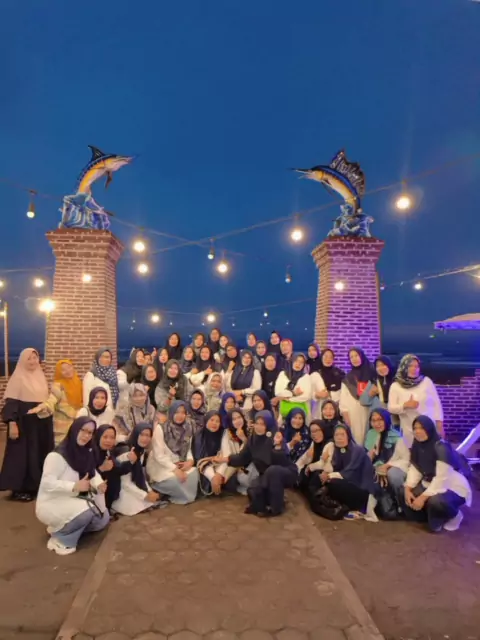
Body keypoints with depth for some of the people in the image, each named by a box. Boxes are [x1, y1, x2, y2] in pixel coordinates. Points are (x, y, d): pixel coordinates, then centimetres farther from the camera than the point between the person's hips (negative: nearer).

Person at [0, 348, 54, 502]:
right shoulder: (17, 377, -8)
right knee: (23, 454, -2)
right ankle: (19, 489, 7)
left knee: (41, 453, 10)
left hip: (42, 422, 7)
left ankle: (36, 485, 21)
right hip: (24, 422, -7)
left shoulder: (41, 376, 12)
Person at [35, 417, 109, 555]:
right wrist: (75, 486, -35)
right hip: (51, 503, -8)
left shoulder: (87, 453, 2)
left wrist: (99, 484, -17)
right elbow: (47, 483, -28)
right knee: (86, 511, -32)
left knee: (103, 519, 3)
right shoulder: (57, 455, -23)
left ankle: (62, 527, 16)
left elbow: (93, 472, 5)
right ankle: (59, 537, -8)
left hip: (73, 501, 8)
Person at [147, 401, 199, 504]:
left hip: (178, 464, 5)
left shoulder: (188, 428, -1)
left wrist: (190, 460, -15)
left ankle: (188, 496, 0)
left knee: (194, 472, -23)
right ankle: (182, 496, -3)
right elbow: (159, 455, -18)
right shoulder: (160, 428, -16)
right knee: (174, 478, -32)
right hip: (160, 465, -5)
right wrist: (175, 469, -25)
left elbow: (188, 449, 7)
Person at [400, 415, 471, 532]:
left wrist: (423, 497, -31)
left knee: (434, 501, -37)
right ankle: (434, 517, 16)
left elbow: (441, 479, -29)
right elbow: (414, 469, -3)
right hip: (429, 485, 8)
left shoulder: (441, 448, -25)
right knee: (407, 499, -11)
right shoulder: (417, 446, 0)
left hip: (454, 488, -8)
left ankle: (454, 516, -1)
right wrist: (407, 489, -18)